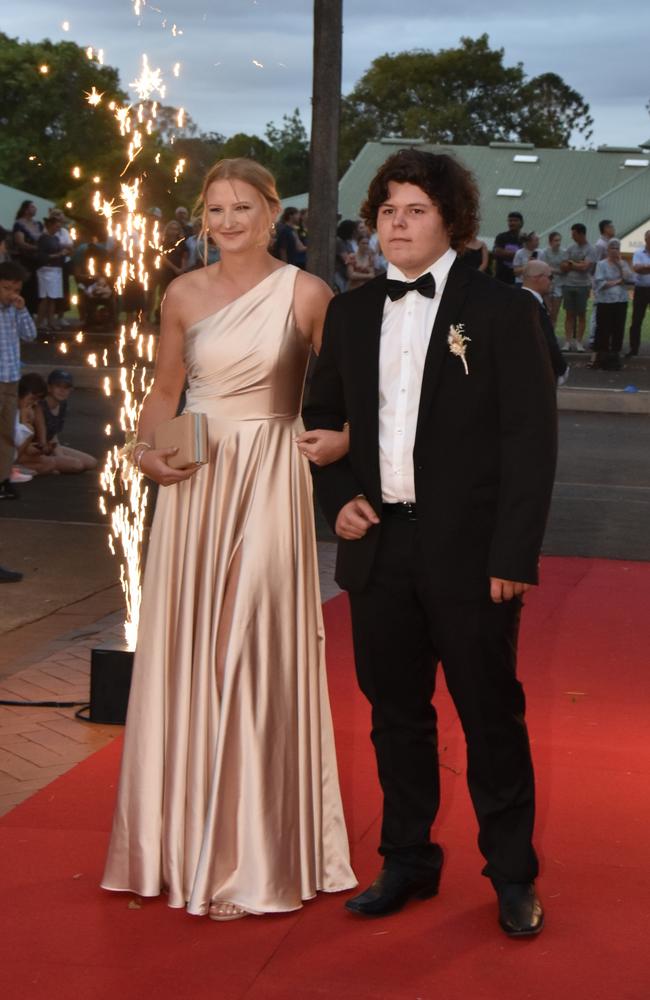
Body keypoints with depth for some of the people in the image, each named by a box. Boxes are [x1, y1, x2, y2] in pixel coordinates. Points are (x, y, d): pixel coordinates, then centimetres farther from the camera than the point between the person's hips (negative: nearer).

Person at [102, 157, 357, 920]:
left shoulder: (305, 294, -4)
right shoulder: (184, 295, 6)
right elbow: (165, 389, 15)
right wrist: (145, 446, -2)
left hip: (267, 484, -4)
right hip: (193, 484, 4)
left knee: (256, 656, -1)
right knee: (187, 652, 9)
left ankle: (253, 857, 12)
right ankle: (183, 834, 24)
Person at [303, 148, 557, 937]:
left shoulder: (501, 311, -4)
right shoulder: (351, 313, 10)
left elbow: (531, 441, -8)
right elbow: (322, 416, 19)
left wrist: (514, 554, -13)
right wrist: (339, 498, 2)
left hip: (469, 552, -4)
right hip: (380, 548, 4)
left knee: (491, 716, 4)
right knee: (395, 714, 13)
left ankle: (512, 875, 18)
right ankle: (407, 861, 27)